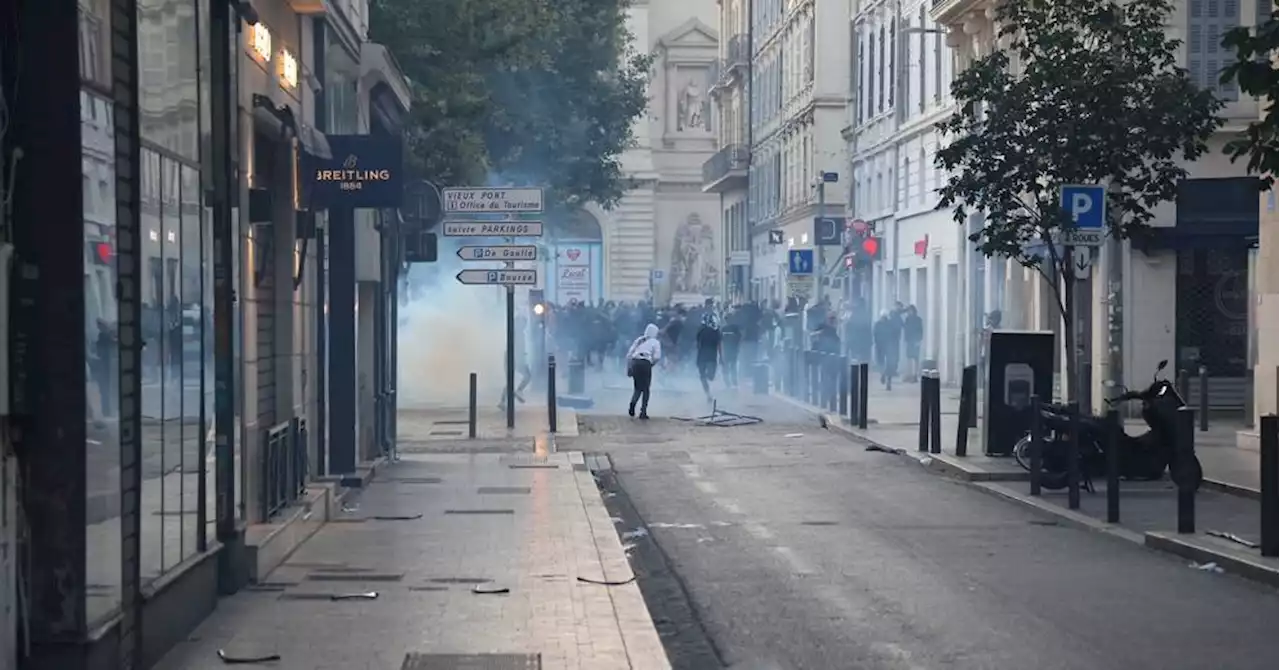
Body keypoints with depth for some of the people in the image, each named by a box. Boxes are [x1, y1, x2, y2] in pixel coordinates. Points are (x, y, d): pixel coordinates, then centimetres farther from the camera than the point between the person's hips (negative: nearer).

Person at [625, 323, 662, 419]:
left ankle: (632, 403, -13)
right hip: (646, 363, -3)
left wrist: (628, 368, 14)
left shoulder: (639, 340, 20)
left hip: (635, 362, 3)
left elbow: (629, 354, 12)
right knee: (645, 388, 11)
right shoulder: (655, 342, 11)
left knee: (638, 387, 16)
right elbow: (657, 357, -5)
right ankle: (643, 412, 5)